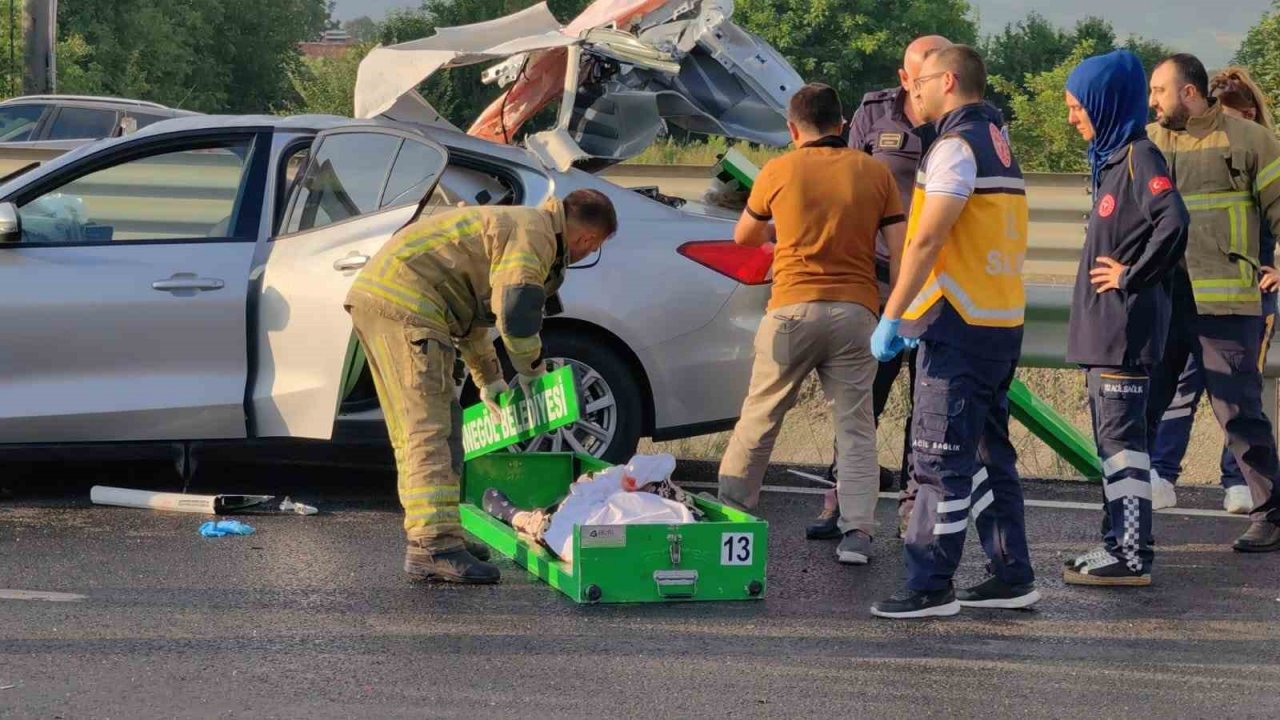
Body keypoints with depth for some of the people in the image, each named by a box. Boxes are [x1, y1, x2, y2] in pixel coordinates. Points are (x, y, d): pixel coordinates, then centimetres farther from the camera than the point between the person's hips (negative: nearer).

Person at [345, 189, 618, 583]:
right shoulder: (534, 232, -7)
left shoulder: (513, 224, 27)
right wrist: (532, 369, 1)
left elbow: (473, 306, 38)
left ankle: (427, 534, 25)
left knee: (412, 429, 18)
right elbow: (516, 312, -17)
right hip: (406, 303, -11)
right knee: (430, 429, -14)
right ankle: (435, 546, -20)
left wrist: (488, 379, 41)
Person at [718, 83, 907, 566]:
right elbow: (901, 250, 1)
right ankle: (857, 532, -7)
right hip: (855, 310, 1)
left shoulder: (779, 172, 3)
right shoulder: (874, 173, 6)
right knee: (854, 426, 4)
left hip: (793, 309, -1)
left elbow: (743, 236, 19)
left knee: (759, 419, 10)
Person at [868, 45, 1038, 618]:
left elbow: (927, 240, -19)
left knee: (941, 461, -7)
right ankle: (1012, 576, 17)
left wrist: (892, 317, -16)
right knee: (988, 453, 14)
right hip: (1003, 324, 10)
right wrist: (918, 315, 22)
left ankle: (929, 586, -7)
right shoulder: (998, 145, 18)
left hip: (960, 328, -10)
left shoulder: (956, 146, -12)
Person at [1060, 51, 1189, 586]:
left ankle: (1131, 557, -8)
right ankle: (1118, 545, 20)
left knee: (1122, 437, -9)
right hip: (1103, 326, 10)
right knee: (1111, 438, 14)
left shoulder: (1139, 157, -14)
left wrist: (1132, 276, -19)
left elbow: (1173, 222, -27)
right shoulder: (1111, 158, 15)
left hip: (1126, 326, -10)